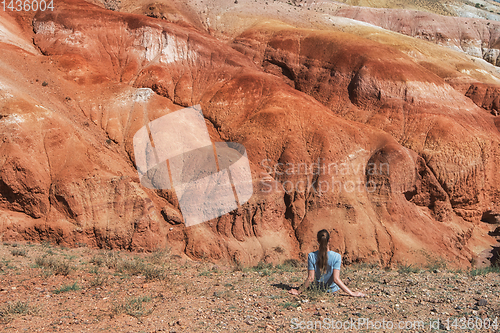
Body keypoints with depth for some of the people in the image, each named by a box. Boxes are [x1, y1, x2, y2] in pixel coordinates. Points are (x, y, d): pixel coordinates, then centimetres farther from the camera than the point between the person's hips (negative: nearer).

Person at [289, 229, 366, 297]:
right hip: (332, 289, -1)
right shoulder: (336, 257, -26)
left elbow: (310, 278, -20)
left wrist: (299, 291, -10)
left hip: (318, 289, 2)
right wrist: (352, 293, -24)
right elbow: (336, 279, -29)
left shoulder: (311, 256, -22)